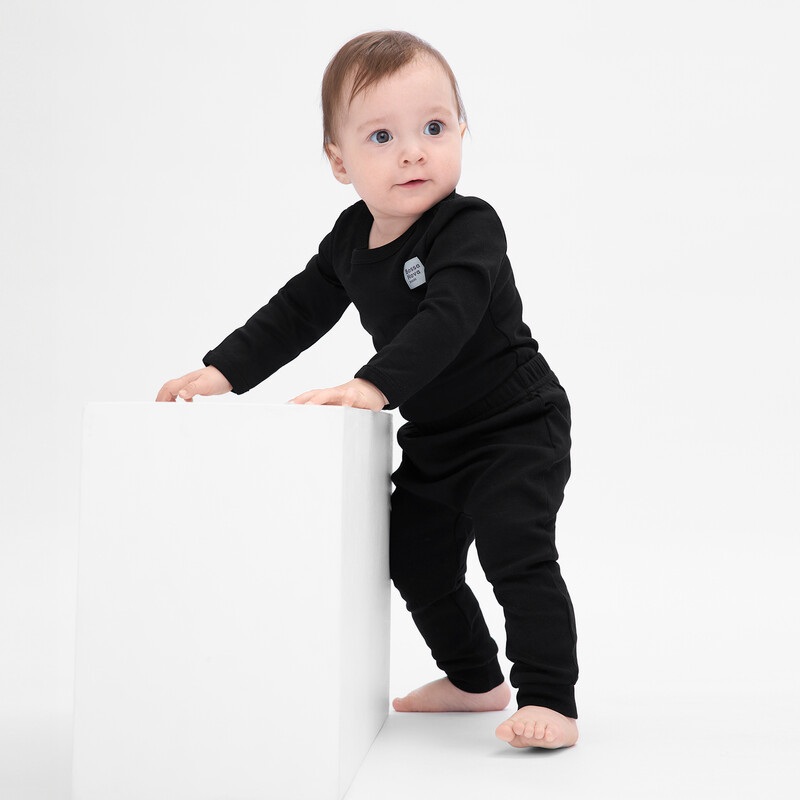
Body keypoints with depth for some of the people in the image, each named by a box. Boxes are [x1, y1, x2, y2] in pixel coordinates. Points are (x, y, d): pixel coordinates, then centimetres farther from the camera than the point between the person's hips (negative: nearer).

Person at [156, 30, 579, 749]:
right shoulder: (352, 238, 1)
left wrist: (375, 386, -50)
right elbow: (297, 312, 8)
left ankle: (550, 701, -9)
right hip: (433, 440, 8)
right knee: (415, 557, 15)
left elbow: (446, 319, -38)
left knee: (517, 553, -19)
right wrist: (222, 372, -1)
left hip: (515, 428, -8)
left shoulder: (470, 228, -23)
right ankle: (475, 680, 34)